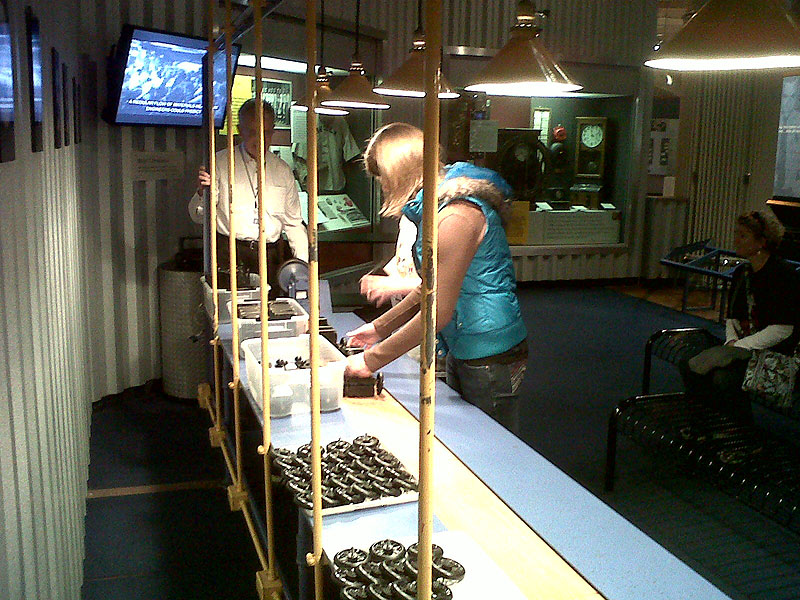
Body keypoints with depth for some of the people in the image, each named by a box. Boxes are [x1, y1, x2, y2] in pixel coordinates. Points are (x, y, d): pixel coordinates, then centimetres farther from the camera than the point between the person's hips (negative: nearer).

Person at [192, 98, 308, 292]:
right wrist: (202, 192, -18)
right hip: (229, 254, -2)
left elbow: (294, 223, 17)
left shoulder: (283, 171, 13)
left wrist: (303, 264, 6)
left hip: (269, 256, 2)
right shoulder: (220, 163, 4)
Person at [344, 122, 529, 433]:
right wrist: (379, 327, 17)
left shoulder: (456, 215, -23)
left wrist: (371, 360, -16)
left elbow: (438, 311, -23)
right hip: (462, 350, 9)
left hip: (491, 356, -9)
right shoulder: (435, 207, 7)